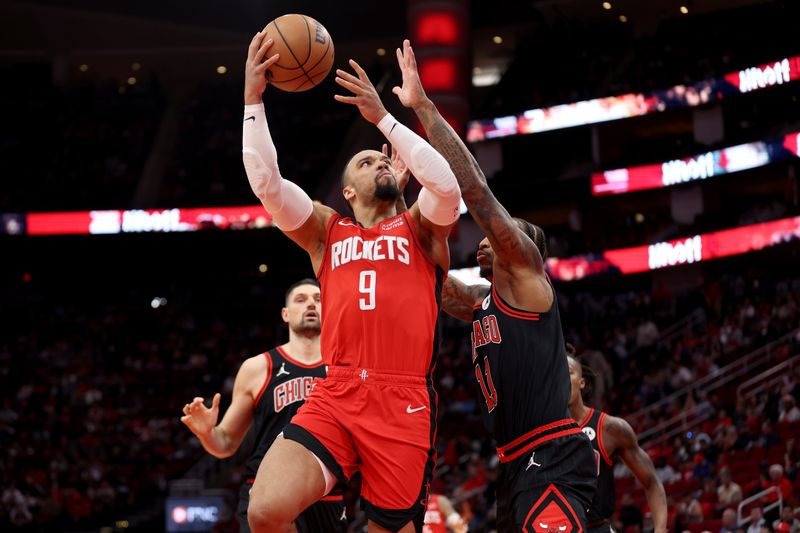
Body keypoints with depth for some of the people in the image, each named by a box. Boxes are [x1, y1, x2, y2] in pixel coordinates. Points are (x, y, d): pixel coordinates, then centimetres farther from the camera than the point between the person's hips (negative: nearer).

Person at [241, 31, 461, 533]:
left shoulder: (421, 227, 16)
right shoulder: (326, 231, 21)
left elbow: (446, 184, -7)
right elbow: (266, 183, 6)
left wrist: (382, 116, -3)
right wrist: (253, 98, 2)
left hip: (405, 402, -1)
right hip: (335, 396, 1)